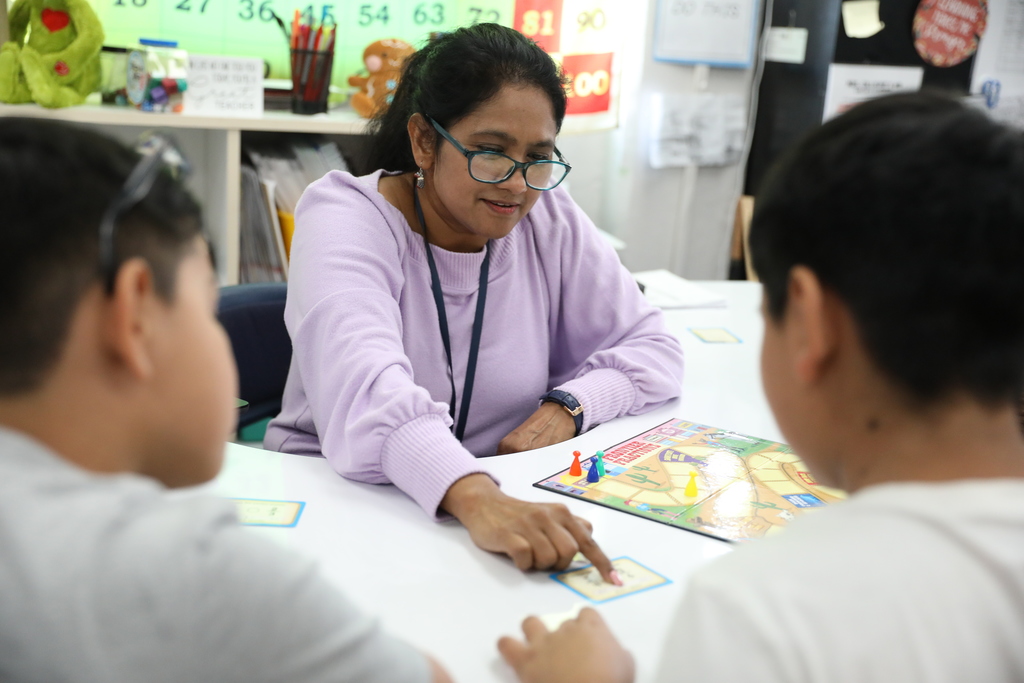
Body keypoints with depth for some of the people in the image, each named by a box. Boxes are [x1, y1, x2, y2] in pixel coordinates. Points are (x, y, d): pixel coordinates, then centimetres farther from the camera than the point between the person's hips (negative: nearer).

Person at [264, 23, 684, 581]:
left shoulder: (550, 219, 1)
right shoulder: (343, 217, -13)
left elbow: (654, 348, 6)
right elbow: (364, 393, -31)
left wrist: (569, 406, -14)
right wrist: (475, 498, -48)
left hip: (500, 496, 5)